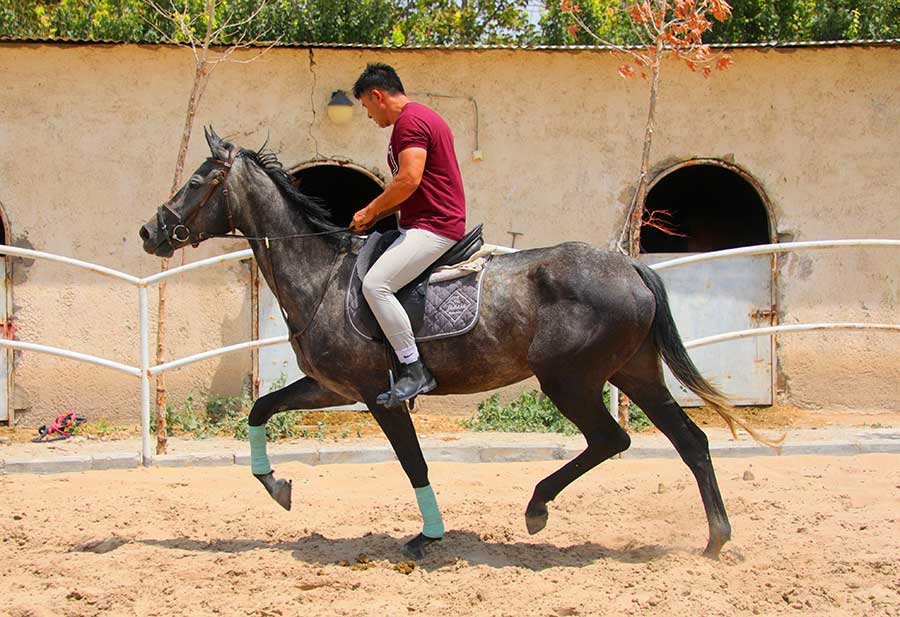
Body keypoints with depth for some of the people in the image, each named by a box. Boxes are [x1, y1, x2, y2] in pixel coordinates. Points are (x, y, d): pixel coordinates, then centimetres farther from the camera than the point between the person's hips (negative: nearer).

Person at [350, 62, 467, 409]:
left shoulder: (409, 122, -13)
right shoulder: (422, 118, 22)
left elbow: (409, 179, -24)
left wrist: (371, 211, -10)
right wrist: (376, 217, 17)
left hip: (433, 227, -12)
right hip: (422, 224, 12)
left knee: (375, 283, -23)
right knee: (377, 279, 19)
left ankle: (415, 371, -20)